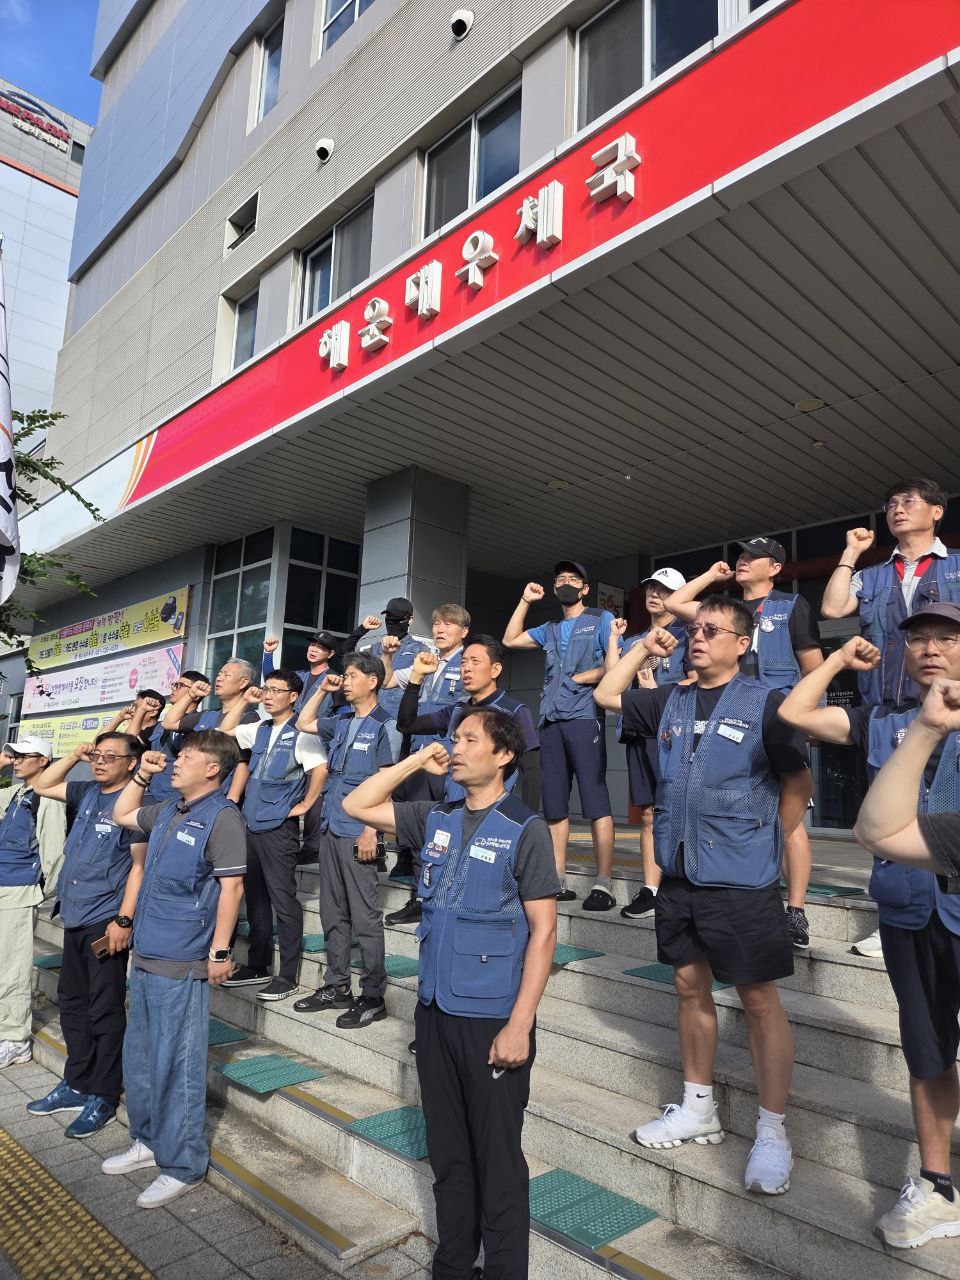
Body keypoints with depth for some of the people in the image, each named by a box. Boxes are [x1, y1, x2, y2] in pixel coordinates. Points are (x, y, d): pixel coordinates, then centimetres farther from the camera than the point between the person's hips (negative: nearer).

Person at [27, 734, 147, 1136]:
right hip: (74, 916, 8)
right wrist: (74, 755, 8)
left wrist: (124, 920, -20)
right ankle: (77, 1084, 33)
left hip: (106, 920, -8)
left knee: (105, 1009, 2)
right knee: (72, 1002, 18)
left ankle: (103, 1098, 16)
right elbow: (42, 786, 22)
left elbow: (139, 865, -16)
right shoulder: (88, 793, 10)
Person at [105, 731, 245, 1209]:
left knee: (176, 1066, 3)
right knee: (139, 1057, 21)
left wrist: (220, 952, -18)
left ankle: (182, 1165, 19)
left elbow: (231, 888, -19)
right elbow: (121, 815, 26)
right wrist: (141, 775, 12)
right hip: (145, 955, 9)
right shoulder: (169, 811, 9)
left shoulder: (222, 817, -17)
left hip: (182, 964, -9)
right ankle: (149, 1141, 39)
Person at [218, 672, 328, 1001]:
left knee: (284, 900, -2)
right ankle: (257, 967, 29)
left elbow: (320, 769, -21)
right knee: (255, 897, 16)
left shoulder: (299, 733, -10)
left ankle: (287, 977, 7)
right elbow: (223, 732, 20)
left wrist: (304, 806, -15)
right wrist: (244, 701, 10)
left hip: (279, 828, -8)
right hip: (251, 825, 8)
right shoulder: (259, 729, 12)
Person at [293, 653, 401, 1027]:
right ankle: (337, 986, 26)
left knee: (364, 916, -2)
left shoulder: (384, 725, -8)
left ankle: (373, 997, 8)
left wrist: (371, 830, -18)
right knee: (332, 912, 14)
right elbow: (303, 724, 29)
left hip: (358, 831, -8)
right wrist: (322, 690, 17)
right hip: (331, 827, 8)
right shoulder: (342, 723, 13)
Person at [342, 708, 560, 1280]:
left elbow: (543, 932, -13)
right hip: (435, 1008, 6)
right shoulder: (437, 818, 3)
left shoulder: (525, 829, -13)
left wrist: (520, 1024, -17)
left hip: (493, 1017, -5)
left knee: (497, 1158, 10)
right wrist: (415, 762, -1)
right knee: (447, 1152, 21)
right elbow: (356, 806, 8)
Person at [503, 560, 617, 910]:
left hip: (584, 719, -6)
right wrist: (525, 601, 21)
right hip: (550, 722, 6)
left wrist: (579, 678, -5)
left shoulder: (601, 619, 7)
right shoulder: (550, 630, 24)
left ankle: (603, 885, -7)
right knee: (554, 806, 5)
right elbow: (510, 640, 25)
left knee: (595, 802, -9)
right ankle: (558, 881, 10)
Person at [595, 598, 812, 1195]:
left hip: (741, 881, -6)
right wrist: (644, 649, 9)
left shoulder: (765, 703, -9)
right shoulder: (671, 701, 7)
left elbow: (798, 783, -2)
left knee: (759, 997, 3)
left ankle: (773, 1134, 20)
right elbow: (607, 695, 17)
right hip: (679, 874, 6)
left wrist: (761, 846, 3)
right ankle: (698, 1110, 33)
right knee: (690, 985, 16)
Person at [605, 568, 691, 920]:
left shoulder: (685, 635, 5)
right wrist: (614, 636, 7)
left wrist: (659, 694, -15)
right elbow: (612, 676, 6)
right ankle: (649, 888, 10)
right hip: (639, 731, 6)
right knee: (648, 815, 7)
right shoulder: (633, 641, 21)